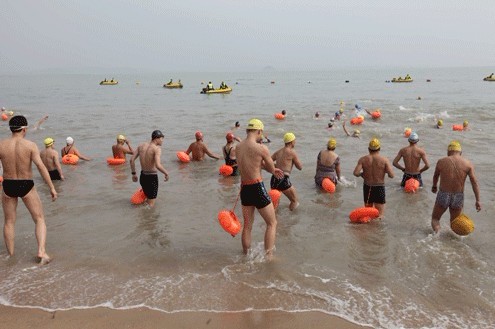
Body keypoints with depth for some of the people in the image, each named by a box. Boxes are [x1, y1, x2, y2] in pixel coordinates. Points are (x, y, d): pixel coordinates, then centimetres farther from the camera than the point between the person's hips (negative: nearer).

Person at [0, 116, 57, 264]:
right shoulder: (30, 145, -11)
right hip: (26, 186, -2)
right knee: (40, 219, 9)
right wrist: (52, 187, -16)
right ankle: (42, 251, -6)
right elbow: (41, 166, -18)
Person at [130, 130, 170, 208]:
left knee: (149, 199, 29)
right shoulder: (157, 148, -16)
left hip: (142, 176, 7)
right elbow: (158, 165, -28)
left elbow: (132, 160, 4)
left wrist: (133, 173, 13)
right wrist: (166, 173, -12)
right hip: (152, 178, -7)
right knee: (151, 204, 3)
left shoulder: (142, 146, 5)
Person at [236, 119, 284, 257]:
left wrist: (273, 170, 24)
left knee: (247, 225, 19)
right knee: (272, 223, 10)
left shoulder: (238, 147, 6)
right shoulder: (262, 148, -15)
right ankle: (268, 256, 8)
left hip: (244, 189, 7)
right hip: (257, 188, -6)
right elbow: (272, 169, -3)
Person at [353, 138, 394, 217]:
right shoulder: (384, 160, -7)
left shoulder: (363, 159, -3)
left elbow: (356, 173, -13)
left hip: (367, 187, 2)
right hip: (379, 188, -2)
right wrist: (385, 171, 8)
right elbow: (391, 175, -12)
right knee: (379, 216, 1)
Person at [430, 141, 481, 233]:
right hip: (458, 197, 2)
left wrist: (434, 186, 33)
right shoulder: (467, 164, -4)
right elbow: (474, 182, -8)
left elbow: (435, 176, 13)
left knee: (435, 218, 14)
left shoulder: (441, 161, -5)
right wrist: (477, 200, -5)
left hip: (443, 195, -1)